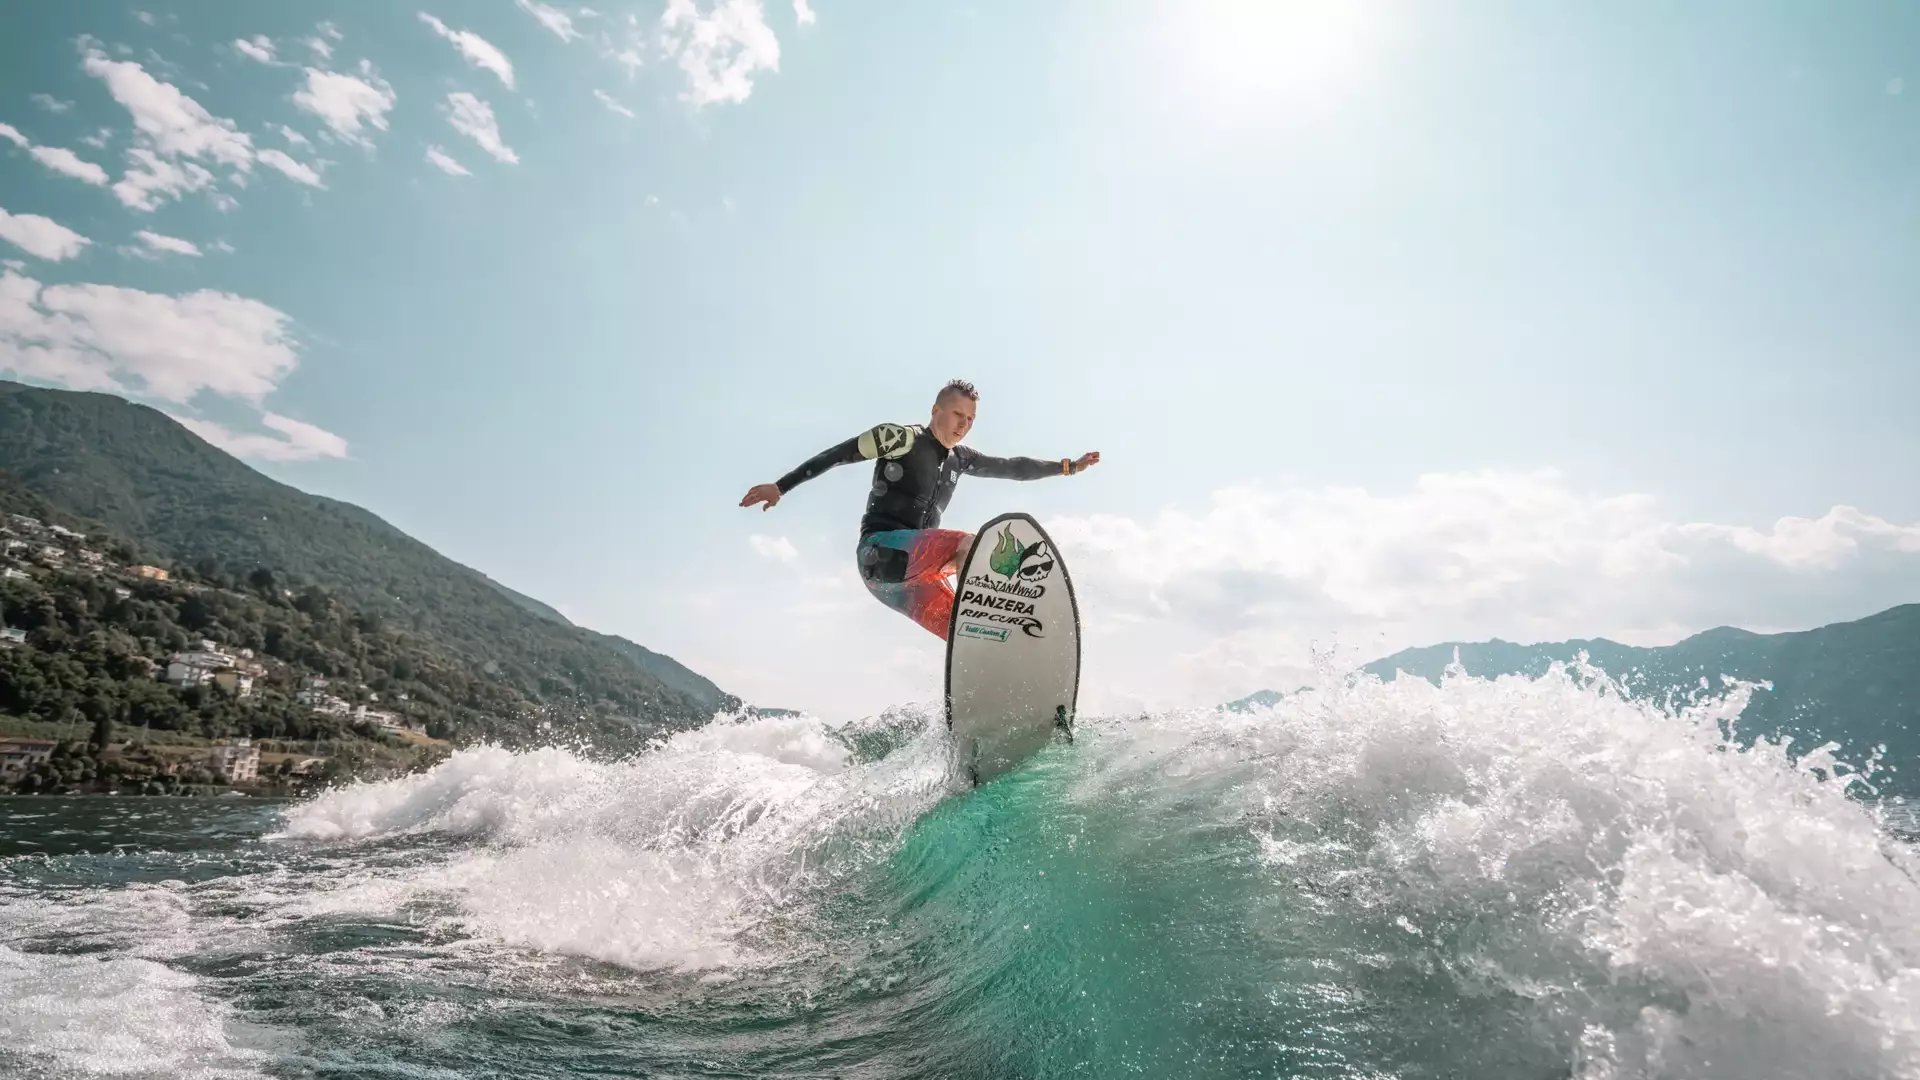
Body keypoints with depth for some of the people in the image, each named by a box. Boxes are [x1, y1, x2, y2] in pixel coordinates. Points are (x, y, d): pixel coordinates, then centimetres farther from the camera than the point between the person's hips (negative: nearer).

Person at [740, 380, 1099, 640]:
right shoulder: (902, 438, -2)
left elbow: (1012, 468, 28)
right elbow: (839, 454, -5)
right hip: (880, 551, -7)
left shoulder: (959, 459, 19)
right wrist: (780, 486, -11)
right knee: (971, 545, -28)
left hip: (913, 572, 7)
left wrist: (1068, 466, 29)